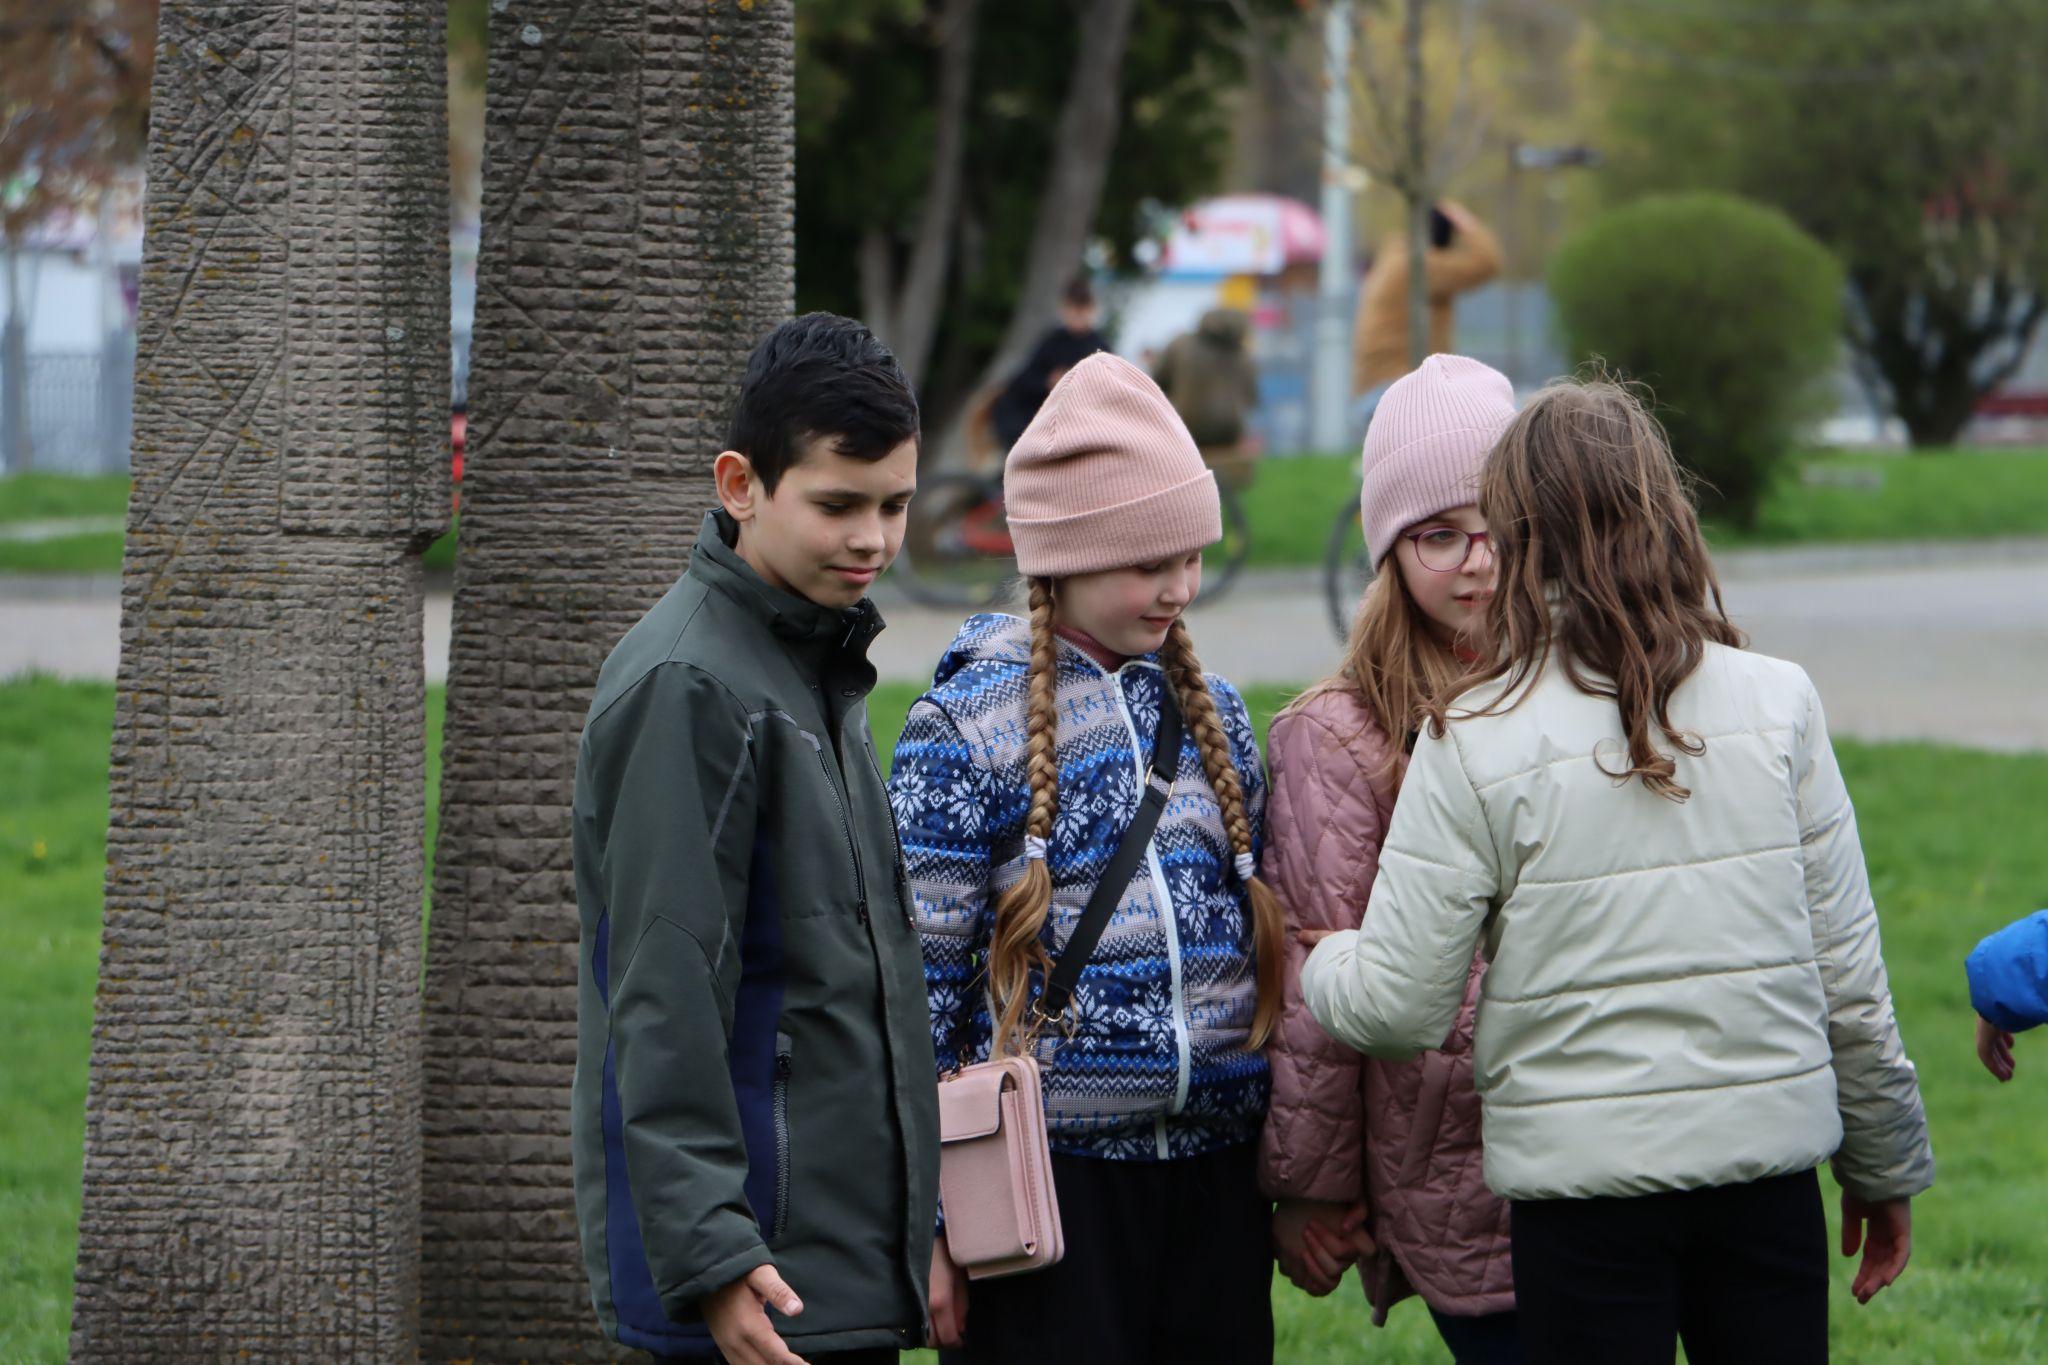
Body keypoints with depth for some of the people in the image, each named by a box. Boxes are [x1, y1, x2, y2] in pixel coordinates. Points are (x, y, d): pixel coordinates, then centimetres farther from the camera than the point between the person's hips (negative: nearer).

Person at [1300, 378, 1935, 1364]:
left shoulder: (1476, 743, -9)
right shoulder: (1776, 704, -2)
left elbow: (1396, 1008, -6)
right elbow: (1849, 976, 3)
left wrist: (1315, 961, 17)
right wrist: (1886, 1165, 16)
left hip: (1585, 1173, -2)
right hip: (1768, 1160, 2)